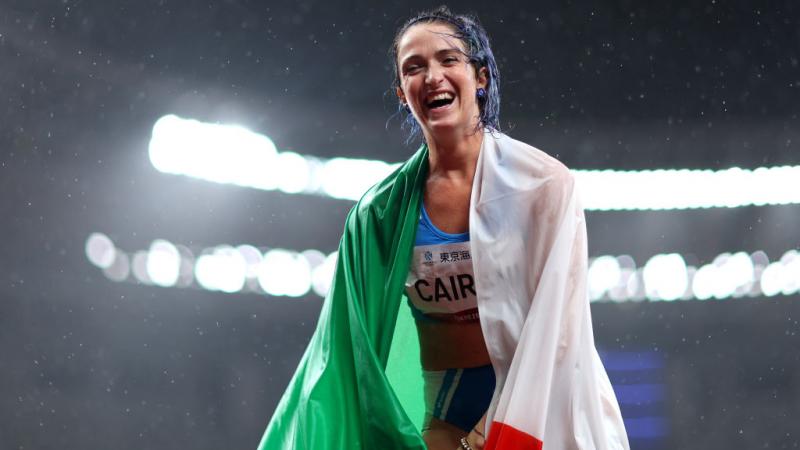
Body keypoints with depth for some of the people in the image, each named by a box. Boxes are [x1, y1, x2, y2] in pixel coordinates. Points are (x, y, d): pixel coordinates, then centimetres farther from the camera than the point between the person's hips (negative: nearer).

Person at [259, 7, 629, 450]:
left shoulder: (544, 185, -11)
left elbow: (555, 322, -15)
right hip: (444, 413, 2)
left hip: (539, 402, -2)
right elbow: (352, 340, 0)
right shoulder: (383, 210, -2)